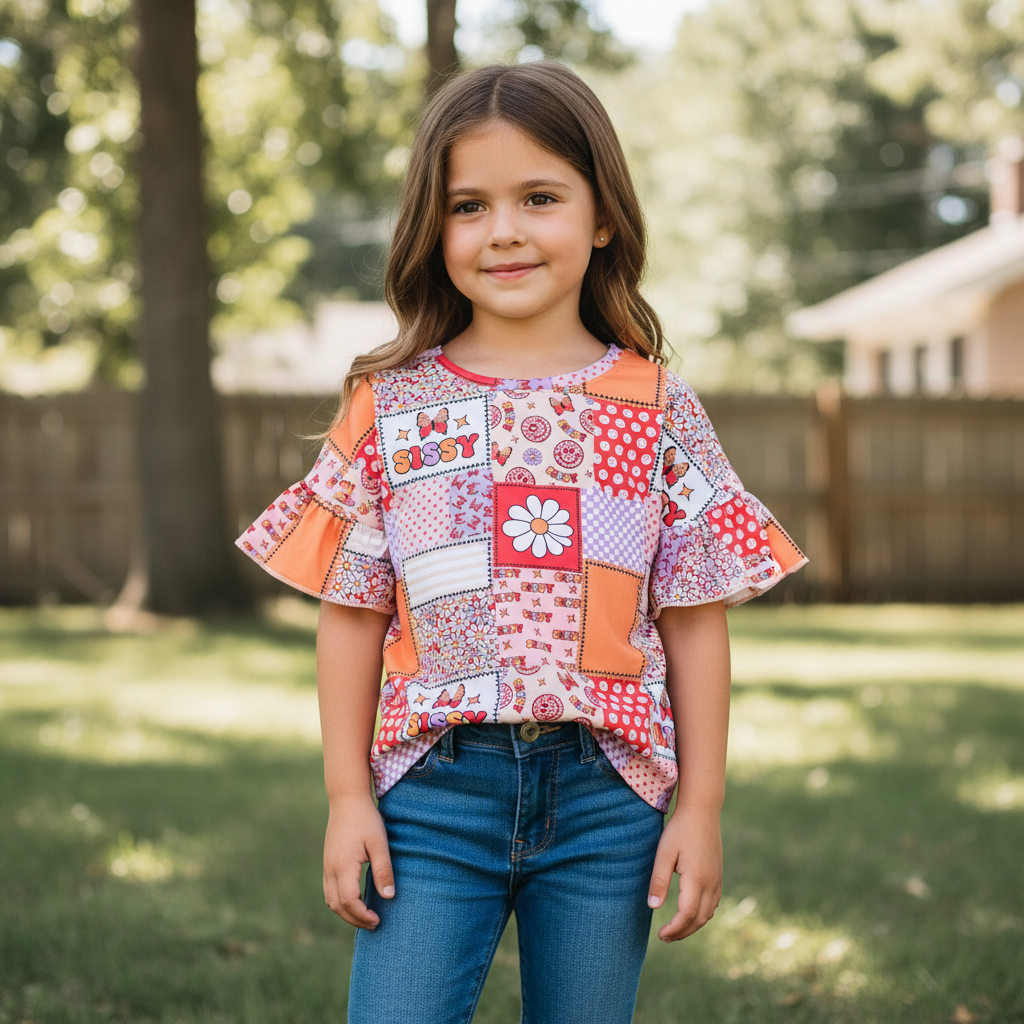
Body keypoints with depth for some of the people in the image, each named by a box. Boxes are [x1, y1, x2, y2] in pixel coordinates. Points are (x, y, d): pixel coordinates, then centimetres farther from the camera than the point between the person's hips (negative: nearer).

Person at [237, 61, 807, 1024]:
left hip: (607, 793, 1)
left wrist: (702, 806, 0)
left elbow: (694, 619, 2)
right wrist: (347, 796, 0)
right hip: (434, 783, 0)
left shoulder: (660, 411, 1)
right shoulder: (389, 406, 1)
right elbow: (352, 614, 3)